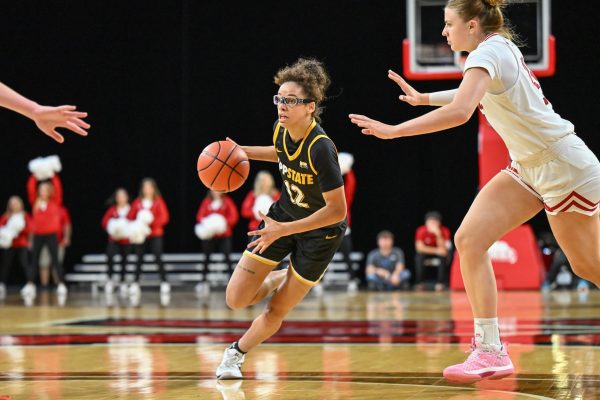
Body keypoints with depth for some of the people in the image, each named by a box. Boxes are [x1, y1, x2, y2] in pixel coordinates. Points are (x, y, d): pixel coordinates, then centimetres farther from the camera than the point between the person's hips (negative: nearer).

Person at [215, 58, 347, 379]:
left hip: (320, 231, -6)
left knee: (275, 313, 2)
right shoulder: (281, 131, -11)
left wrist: (283, 230, -31)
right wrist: (245, 151, 4)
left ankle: (237, 352, 30)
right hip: (283, 215, 6)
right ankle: (283, 279, 29)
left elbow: (337, 210, -30)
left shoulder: (320, 148, -32)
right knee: (236, 300, -1)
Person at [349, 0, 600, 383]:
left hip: (564, 167, -9)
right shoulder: (501, 46, 8)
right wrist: (423, 98, 30)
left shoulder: (488, 53, -19)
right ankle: (490, 349, -7)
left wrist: (393, 131, -32)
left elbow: (459, 112, -36)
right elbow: (473, 95, 31)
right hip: (528, 167, 9)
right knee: (469, 240, -6)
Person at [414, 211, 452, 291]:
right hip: (426, 252, 0)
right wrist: (436, 250, -36)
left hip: (439, 252, 0)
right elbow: (419, 247, -28)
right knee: (419, 257, -31)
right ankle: (418, 283, -20)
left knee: (443, 256, -32)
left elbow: (443, 248, -31)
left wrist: (438, 234, -45)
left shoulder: (444, 231, -24)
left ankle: (441, 283, -21)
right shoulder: (421, 231, -25)